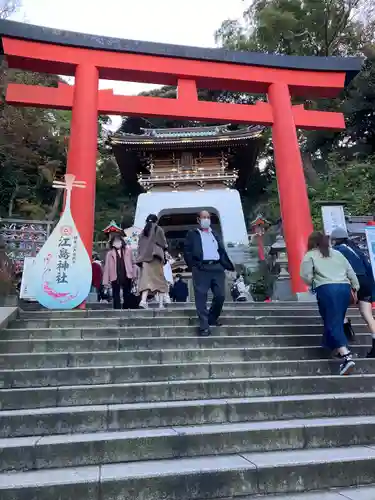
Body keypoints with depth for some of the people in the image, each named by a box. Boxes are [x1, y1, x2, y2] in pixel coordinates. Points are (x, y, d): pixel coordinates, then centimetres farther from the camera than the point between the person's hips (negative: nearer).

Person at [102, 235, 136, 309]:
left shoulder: (128, 250, 6)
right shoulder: (110, 253, 1)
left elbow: (132, 263, 8)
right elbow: (107, 267, 0)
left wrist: (133, 274, 1)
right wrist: (106, 281, -4)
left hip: (126, 276, 1)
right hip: (115, 277, -1)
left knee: (127, 295, 9)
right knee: (116, 296, 2)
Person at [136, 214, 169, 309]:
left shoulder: (143, 232, 17)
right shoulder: (158, 229, 4)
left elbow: (139, 246, 14)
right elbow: (163, 244, -3)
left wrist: (141, 256, 15)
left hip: (144, 258, 4)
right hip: (156, 258, -4)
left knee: (146, 279, -2)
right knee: (160, 280, 1)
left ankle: (143, 300, -19)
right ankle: (161, 303, -2)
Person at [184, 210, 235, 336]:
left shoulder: (215, 235, 24)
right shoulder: (192, 234, 11)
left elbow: (222, 251, 19)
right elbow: (187, 251, 3)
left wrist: (228, 266, 9)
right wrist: (192, 266, -7)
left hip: (217, 267, 4)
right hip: (201, 268, -4)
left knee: (220, 296, 1)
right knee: (201, 298, -6)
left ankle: (212, 319, 23)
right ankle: (204, 326, -2)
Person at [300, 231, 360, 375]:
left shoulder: (310, 255, 10)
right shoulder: (337, 253, 25)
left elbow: (306, 277, -1)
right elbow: (351, 271, 19)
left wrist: (314, 284, 17)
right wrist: (356, 287, 20)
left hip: (327, 289, -5)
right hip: (345, 288, 6)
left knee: (333, 323, -6)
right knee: (337, 321, 18)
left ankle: (347, 357, -18)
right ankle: (337, 349, 25)